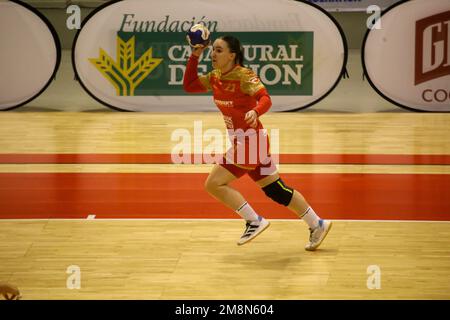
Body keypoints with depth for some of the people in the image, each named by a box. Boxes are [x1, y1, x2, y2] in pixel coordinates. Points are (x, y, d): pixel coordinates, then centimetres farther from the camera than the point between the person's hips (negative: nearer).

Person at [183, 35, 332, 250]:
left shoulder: (244, 76, -16)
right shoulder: (215, 78, 7)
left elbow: (265, 98, -27)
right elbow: (189, 86, 11)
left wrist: (255, 112, -49)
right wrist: (194, 57, 2)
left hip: (250, 141, -8)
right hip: (242, 141, 8)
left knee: (214, 184, -11)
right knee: (275, 190, 14)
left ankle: (254, 221, -2)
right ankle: (317, 225, 24)